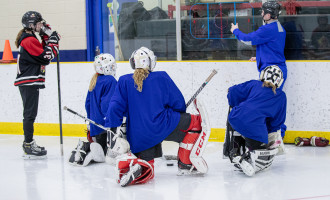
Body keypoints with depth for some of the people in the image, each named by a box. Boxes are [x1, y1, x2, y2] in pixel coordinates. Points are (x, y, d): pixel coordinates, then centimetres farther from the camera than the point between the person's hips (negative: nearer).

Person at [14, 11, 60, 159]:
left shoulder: (29, 39, 18)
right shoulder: (28, 40, -15)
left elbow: (43, 52, 20)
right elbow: (45, 58, -18)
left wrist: (47, 38, 10)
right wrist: (53, 41, -9)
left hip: (30, 83, 11)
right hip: (29, 82, -11)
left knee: (30, 114, 15)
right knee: (30, 114, -10)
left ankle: (29, 143, 22)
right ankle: (28, 147, -11)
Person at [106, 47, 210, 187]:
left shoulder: (124, 81, 6)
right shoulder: (161, 78, 0)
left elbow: (115, 107, -1)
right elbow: (178, 103, 4)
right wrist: (179, 118, 24)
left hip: (137, 137, 4)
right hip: (161, 126, -4)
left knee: (146, 172, 16)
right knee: (197, 123, 14)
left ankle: (132, 164, -19)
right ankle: (185, 164, 10)